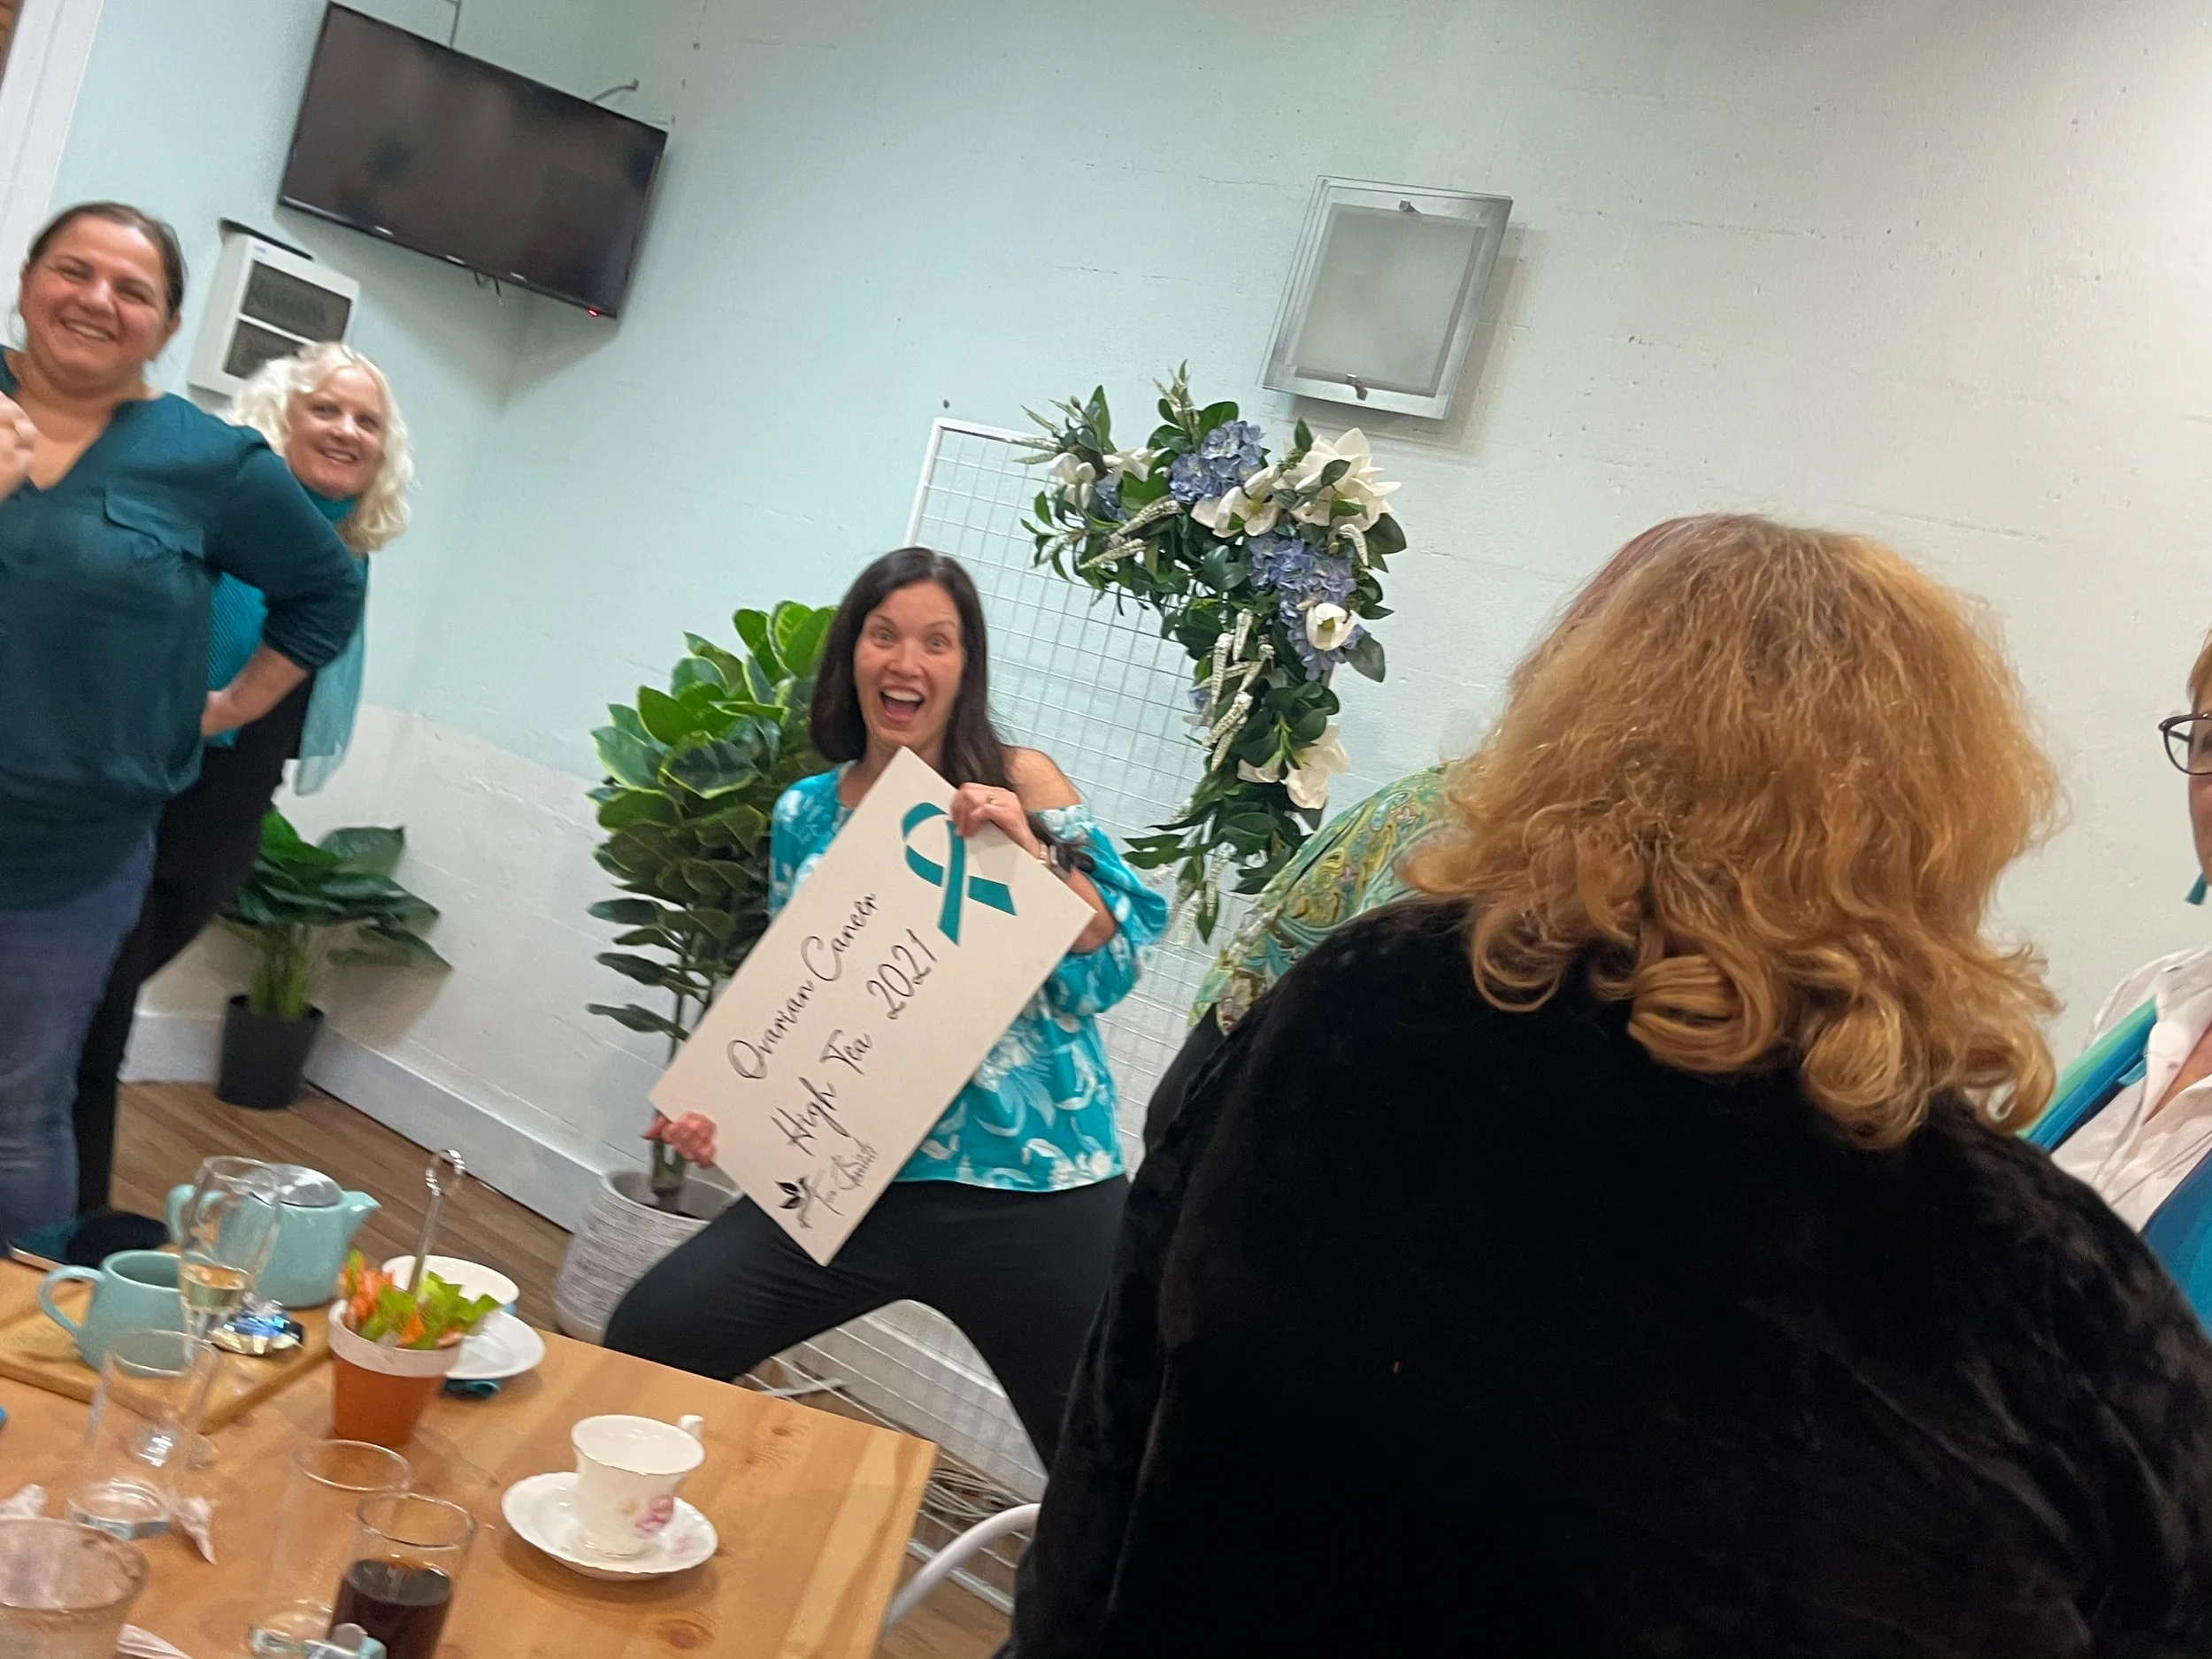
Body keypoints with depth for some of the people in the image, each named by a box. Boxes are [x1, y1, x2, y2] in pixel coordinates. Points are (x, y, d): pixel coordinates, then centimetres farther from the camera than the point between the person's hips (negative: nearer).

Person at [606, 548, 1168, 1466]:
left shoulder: (1020, 781, -2)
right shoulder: (806, 815, 7)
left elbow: (1110, 969, -8)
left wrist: (1029, 844, -20)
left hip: (1030, 1184, -2)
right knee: (646, 1340, -5)